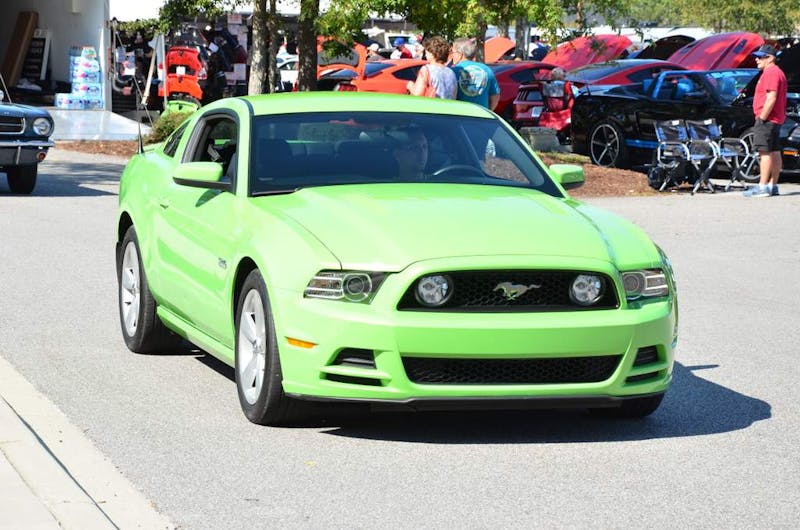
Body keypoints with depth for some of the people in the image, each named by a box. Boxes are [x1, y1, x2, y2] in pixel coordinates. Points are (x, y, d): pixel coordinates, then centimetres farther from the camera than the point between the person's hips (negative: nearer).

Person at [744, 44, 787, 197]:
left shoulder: (771, 72, -14)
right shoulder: (777, 72, 20)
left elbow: (771, 98, -23)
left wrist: (761, 118, -21)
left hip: (767, 119, -11)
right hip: (776, 120, 11)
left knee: (765, 152, -13)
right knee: (774, 152, 10)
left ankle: (762, 187, -16)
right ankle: (773, 186, 13)